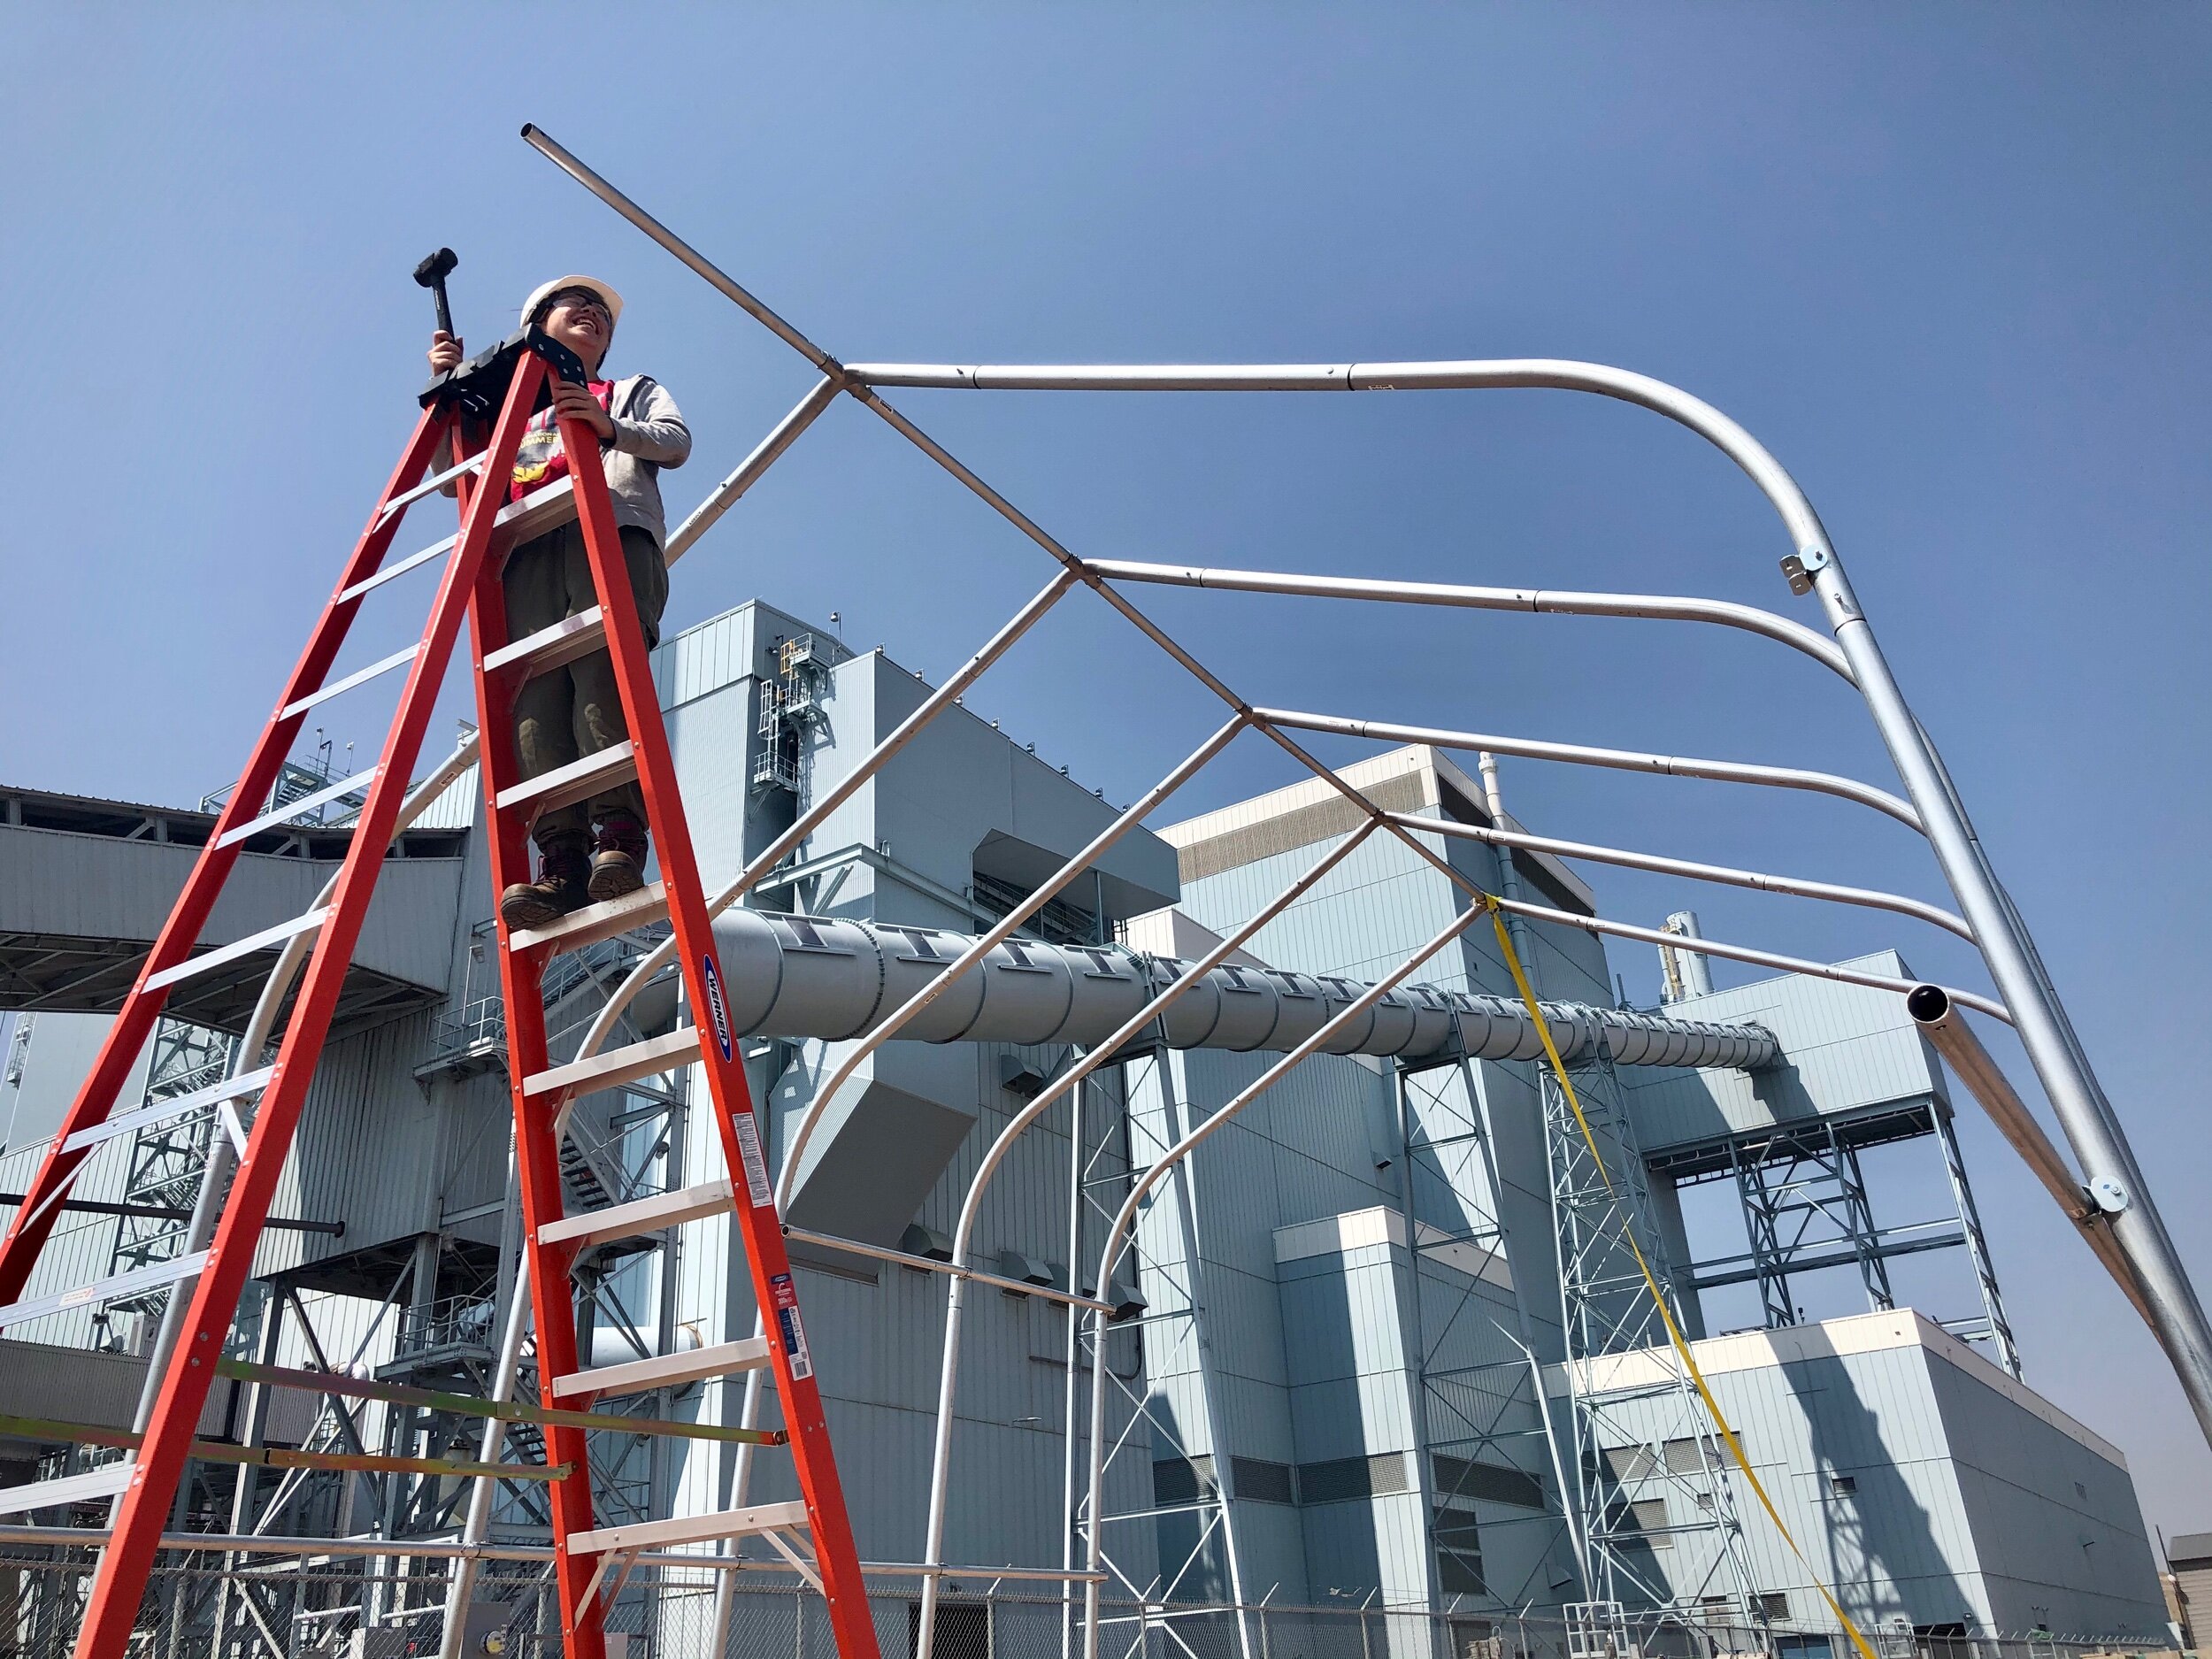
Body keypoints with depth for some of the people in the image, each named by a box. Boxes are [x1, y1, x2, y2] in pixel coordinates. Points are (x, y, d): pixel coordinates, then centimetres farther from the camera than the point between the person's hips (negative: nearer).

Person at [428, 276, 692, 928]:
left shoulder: (635, 390, 34)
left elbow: (677, 442, 13)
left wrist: (609, 428, -6)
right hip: (529, 549, 2)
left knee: (601, 667, -28)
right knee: (535, 686, -22)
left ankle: (620, 836, -37)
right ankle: (561, 860, -32)